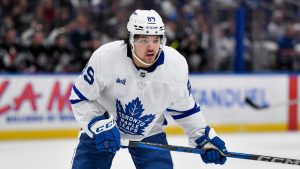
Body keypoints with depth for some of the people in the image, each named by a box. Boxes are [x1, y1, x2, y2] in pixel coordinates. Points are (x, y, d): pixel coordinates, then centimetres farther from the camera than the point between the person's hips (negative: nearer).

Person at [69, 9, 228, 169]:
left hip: (149, 131, 2)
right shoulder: (105, 57, -27)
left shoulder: (176, 65, -19)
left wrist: (204, 136, -5)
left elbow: (184, 107, -1)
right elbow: (80, 97, -16)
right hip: (102, 122, -2)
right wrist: (99, 125, -28)